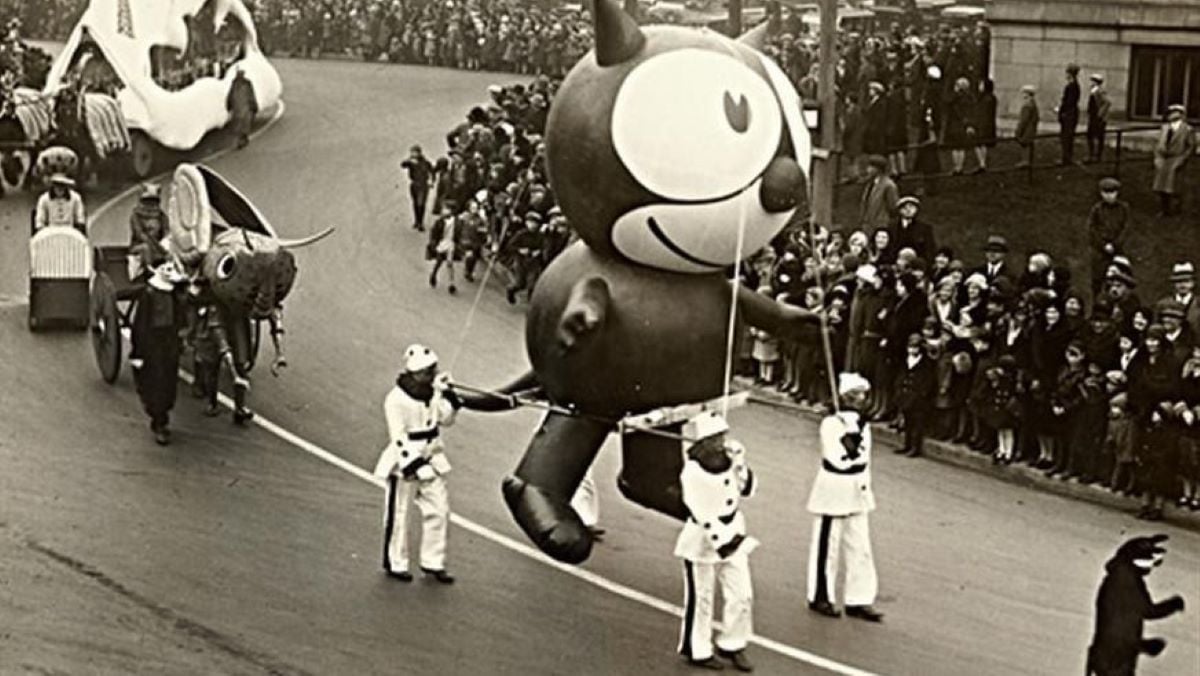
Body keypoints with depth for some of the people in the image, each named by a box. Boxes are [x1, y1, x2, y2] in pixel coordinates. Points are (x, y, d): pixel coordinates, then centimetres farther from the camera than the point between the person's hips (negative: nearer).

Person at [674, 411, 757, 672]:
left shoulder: (729, 459, -2)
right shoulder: (693, 471, -19)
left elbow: (746, 490, 7)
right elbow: (699, 512, -20)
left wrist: (741, 466, -9)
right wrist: (719, 541, -22)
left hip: (732, 535, 6)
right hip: (702, 541, -6)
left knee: (742, 595, 8)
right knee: (700, 599, 7)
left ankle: (732, 644, 26)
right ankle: (697, 651, 23)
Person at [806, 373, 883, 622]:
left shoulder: (861, 424, 7)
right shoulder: (831, 424, -16)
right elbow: (840, 460, -23)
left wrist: (865, 486, 16)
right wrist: (851, 432, -24)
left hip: (857, 493, 7)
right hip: (833, 492, -7)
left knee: (859, 547, 8)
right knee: (828, 546, 4)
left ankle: (858, 601, 15)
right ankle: (820, 598, 18)